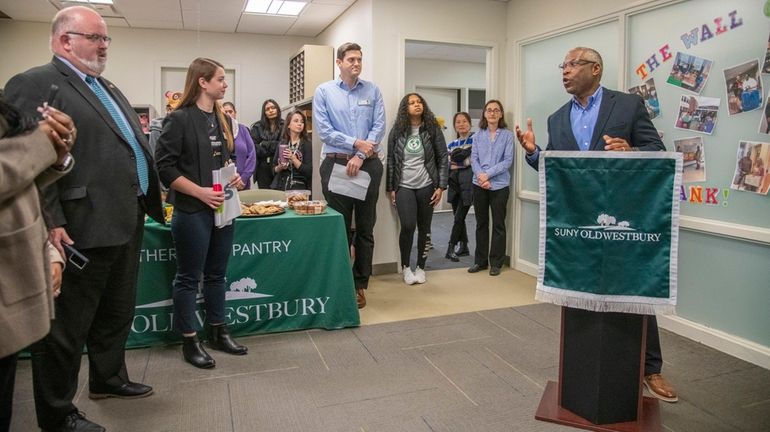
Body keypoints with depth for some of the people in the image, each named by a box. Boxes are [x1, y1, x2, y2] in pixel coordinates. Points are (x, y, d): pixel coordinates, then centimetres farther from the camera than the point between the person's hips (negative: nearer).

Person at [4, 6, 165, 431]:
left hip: (125, 224, 9)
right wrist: (51, 224, -23)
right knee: (66, 327, 6)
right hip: (81, 231, -9)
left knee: (117, 314, 22)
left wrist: (146, 202, 17)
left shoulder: (108, 89, 19)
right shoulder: (35, 84, -9)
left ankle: (108, 377, 40)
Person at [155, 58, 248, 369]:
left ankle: (218, 332, 27)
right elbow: (165, 166, -13)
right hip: (192, 211, -7)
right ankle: (189, 341, 16)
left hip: (223, 207, 7)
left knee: (216, 274, 15)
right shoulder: (180, 119, -9)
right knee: (189, 278, 5)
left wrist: (233, 177, 3)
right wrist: (200, 192, -19)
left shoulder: (222, 119, 11)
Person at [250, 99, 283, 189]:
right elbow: (253, 147, 0)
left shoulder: (284, 126, 4)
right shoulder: (258, 127, 9)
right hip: (263, 168, 2)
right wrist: (274, 148, -6)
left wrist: (265, 144, -5)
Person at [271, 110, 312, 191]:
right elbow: (274, 168, 14)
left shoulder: (307, 144, -1)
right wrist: (280, 167, -6)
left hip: (298, 188, -3)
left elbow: (309, 172, -8)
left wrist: (293, 158, -15)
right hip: (280, 187, 3)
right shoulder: (282, 144, 9)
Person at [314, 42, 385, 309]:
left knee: (365, 228, 7)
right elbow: (324, 130, -5)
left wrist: (360, 156, -12)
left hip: (368, 166, 2)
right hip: (336, 165, -2)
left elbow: (379, 127, -1)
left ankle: (360, 284, 18)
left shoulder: (372, 91, 6)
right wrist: (357, 143, -12)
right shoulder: (324, 91, 2)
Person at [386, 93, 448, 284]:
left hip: (426, 186, 1)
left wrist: (441, 186, -5)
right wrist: (390, 188, 1)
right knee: (408, 226, -12)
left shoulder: (433, 129, 1)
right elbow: (391, 160, 4)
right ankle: (406, 267, 8)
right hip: (404, 186, -1)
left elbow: (443, 158, 1)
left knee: (424, 228, 6)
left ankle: (420, 267, 22)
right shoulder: (397, 130, 2)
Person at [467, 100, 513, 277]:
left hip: (499, 185, -3)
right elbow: (473, 158, 3)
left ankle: (496, 263, 12)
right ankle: (480, 260, 20)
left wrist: (488, 174, -15)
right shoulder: (479, 135, 8)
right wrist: (480, 175, -14)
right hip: (479, 185, 3)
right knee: (481, 223, 10)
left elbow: (508, 160, -7)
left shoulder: (507, 134, -1)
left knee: (498, 224, 3)